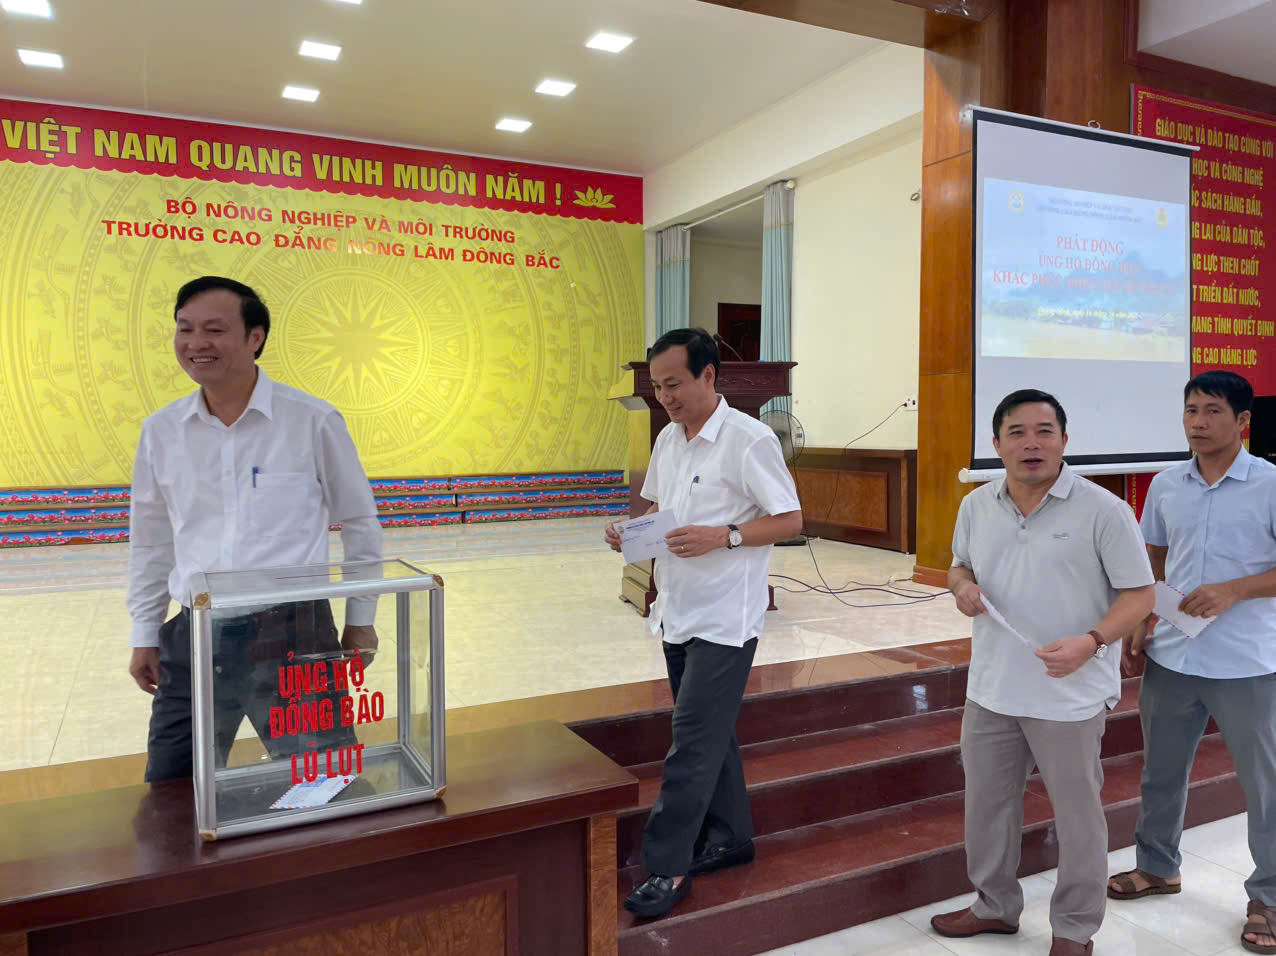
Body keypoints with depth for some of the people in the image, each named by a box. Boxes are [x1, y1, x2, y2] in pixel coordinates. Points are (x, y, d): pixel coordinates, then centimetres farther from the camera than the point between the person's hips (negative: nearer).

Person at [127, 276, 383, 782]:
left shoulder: (314, 420, -6)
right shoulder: (160, 430, 5)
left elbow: (359, 522, 4)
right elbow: (150, 540, 16)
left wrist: (361, 619, 6)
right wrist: (145, 635, 16)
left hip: (293, 630, -3)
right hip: (195, 638, 4)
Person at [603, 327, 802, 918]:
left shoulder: (749, 439, -13)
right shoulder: (668, 439, 10)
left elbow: (789, 520, -13)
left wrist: (722, 536, -24)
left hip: (723, 618, -8)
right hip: (677, 612, 8)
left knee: (694, 740, -5)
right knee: (710, 733, 17)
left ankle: (667, 866, 5)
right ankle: (729, 838, 32)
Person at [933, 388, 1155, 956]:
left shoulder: (1102, 510, -13)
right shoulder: (977, 506, 3)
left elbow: (1138, 593, -11)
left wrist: (1091, 642, -27)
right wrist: (962, 584, -8)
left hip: (1070, 695, -5)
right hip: (990, 691, 5)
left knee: (1077, 816, 12)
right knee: (986, 804, 18)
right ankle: (994, 905, 40)